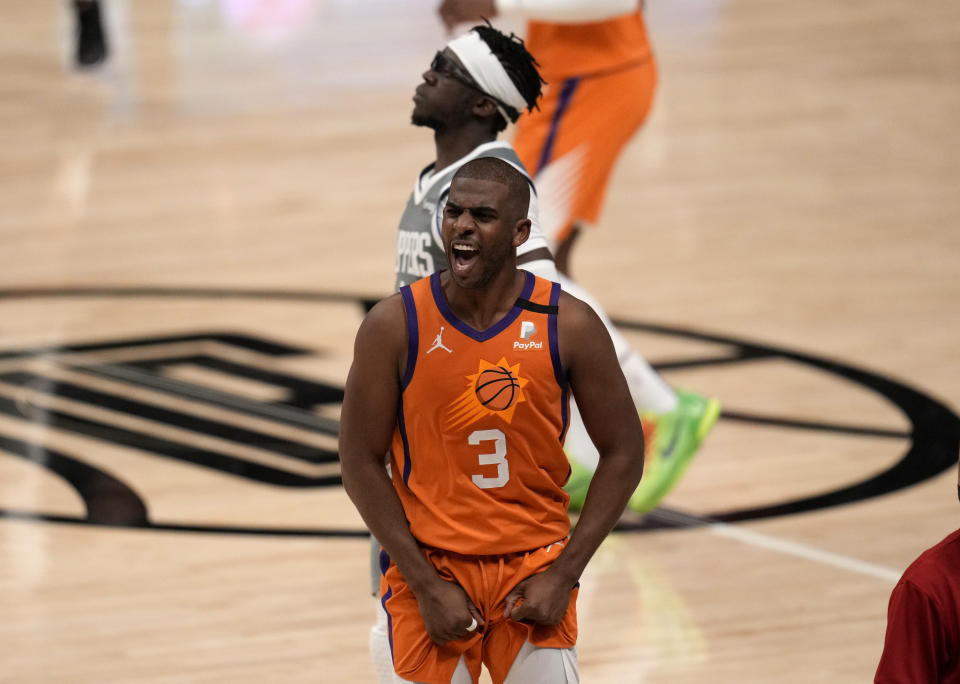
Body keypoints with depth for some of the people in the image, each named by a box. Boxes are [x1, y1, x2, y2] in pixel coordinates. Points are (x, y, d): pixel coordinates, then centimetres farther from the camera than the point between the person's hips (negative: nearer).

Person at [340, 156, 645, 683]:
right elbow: (361, 462, -4)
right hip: (425, 564, 0)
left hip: (534, 566, 0)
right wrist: (426, 585, -10)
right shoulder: (394, 325, -7)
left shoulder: (568, 325, -6)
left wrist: (563, 575, -7)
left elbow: (623, 453, 0)